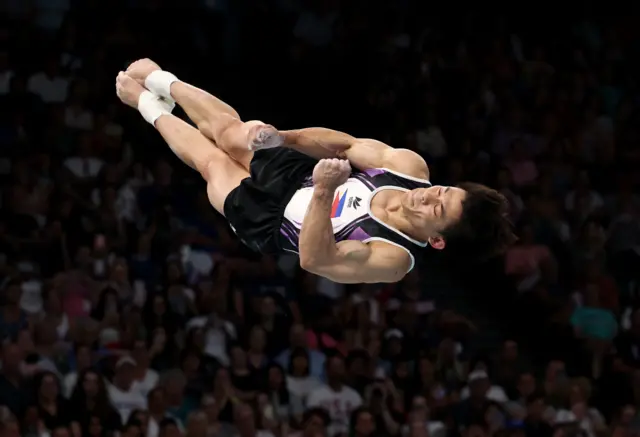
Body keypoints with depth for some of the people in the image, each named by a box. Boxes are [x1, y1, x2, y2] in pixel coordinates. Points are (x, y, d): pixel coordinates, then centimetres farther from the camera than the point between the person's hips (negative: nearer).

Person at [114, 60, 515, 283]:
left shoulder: (392, 259, -41)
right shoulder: (411, 167, -24)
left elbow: (313, 260, -47)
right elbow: (346, 144, -13)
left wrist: (323, 192, -62)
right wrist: (279, 136, -25)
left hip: (273, 221, -4)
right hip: (299, 174, 4)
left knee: (213, 160, 8)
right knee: (229, 129, 15)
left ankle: (151, 109, 41)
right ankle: (163, 83, 48)